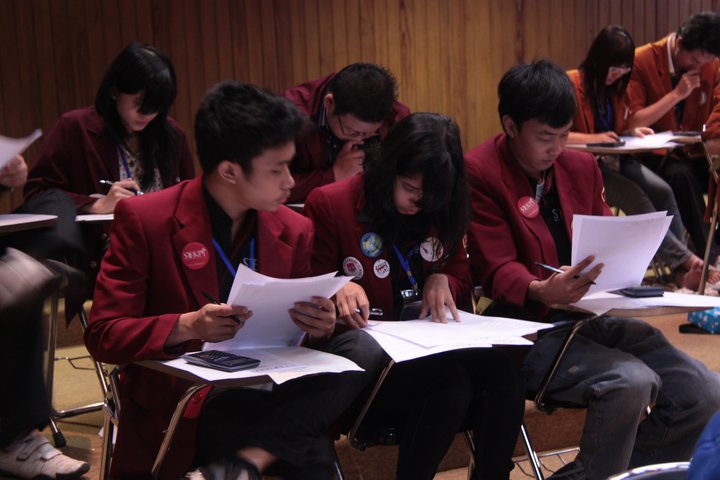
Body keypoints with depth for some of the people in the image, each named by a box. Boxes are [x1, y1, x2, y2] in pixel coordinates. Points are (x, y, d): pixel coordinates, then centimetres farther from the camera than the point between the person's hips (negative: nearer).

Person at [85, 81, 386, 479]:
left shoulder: (294, 230, 8)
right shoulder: (143, 220, -5)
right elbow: (102, 335, -7)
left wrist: (318, 328, -9)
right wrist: (188, 326, -24)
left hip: (268, 392, 6)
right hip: (181, 402, -6)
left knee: (364, 349, -23)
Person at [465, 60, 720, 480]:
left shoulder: (581, 166, 14)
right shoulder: (479, 173, -6)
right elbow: (498, 271, -11)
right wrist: (542, 292, -32)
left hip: (591, 315, 7)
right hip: (528, 324, -7)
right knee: (630, 382, -31)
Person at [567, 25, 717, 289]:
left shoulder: (617, 86, 12)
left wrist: (632, 132, -1)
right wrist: (594, 138, -28)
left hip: (615, 159, 7)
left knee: (662, 191, -20)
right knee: (636, 199, -29)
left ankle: (682, 270, -25)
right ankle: (685, 260, -29)